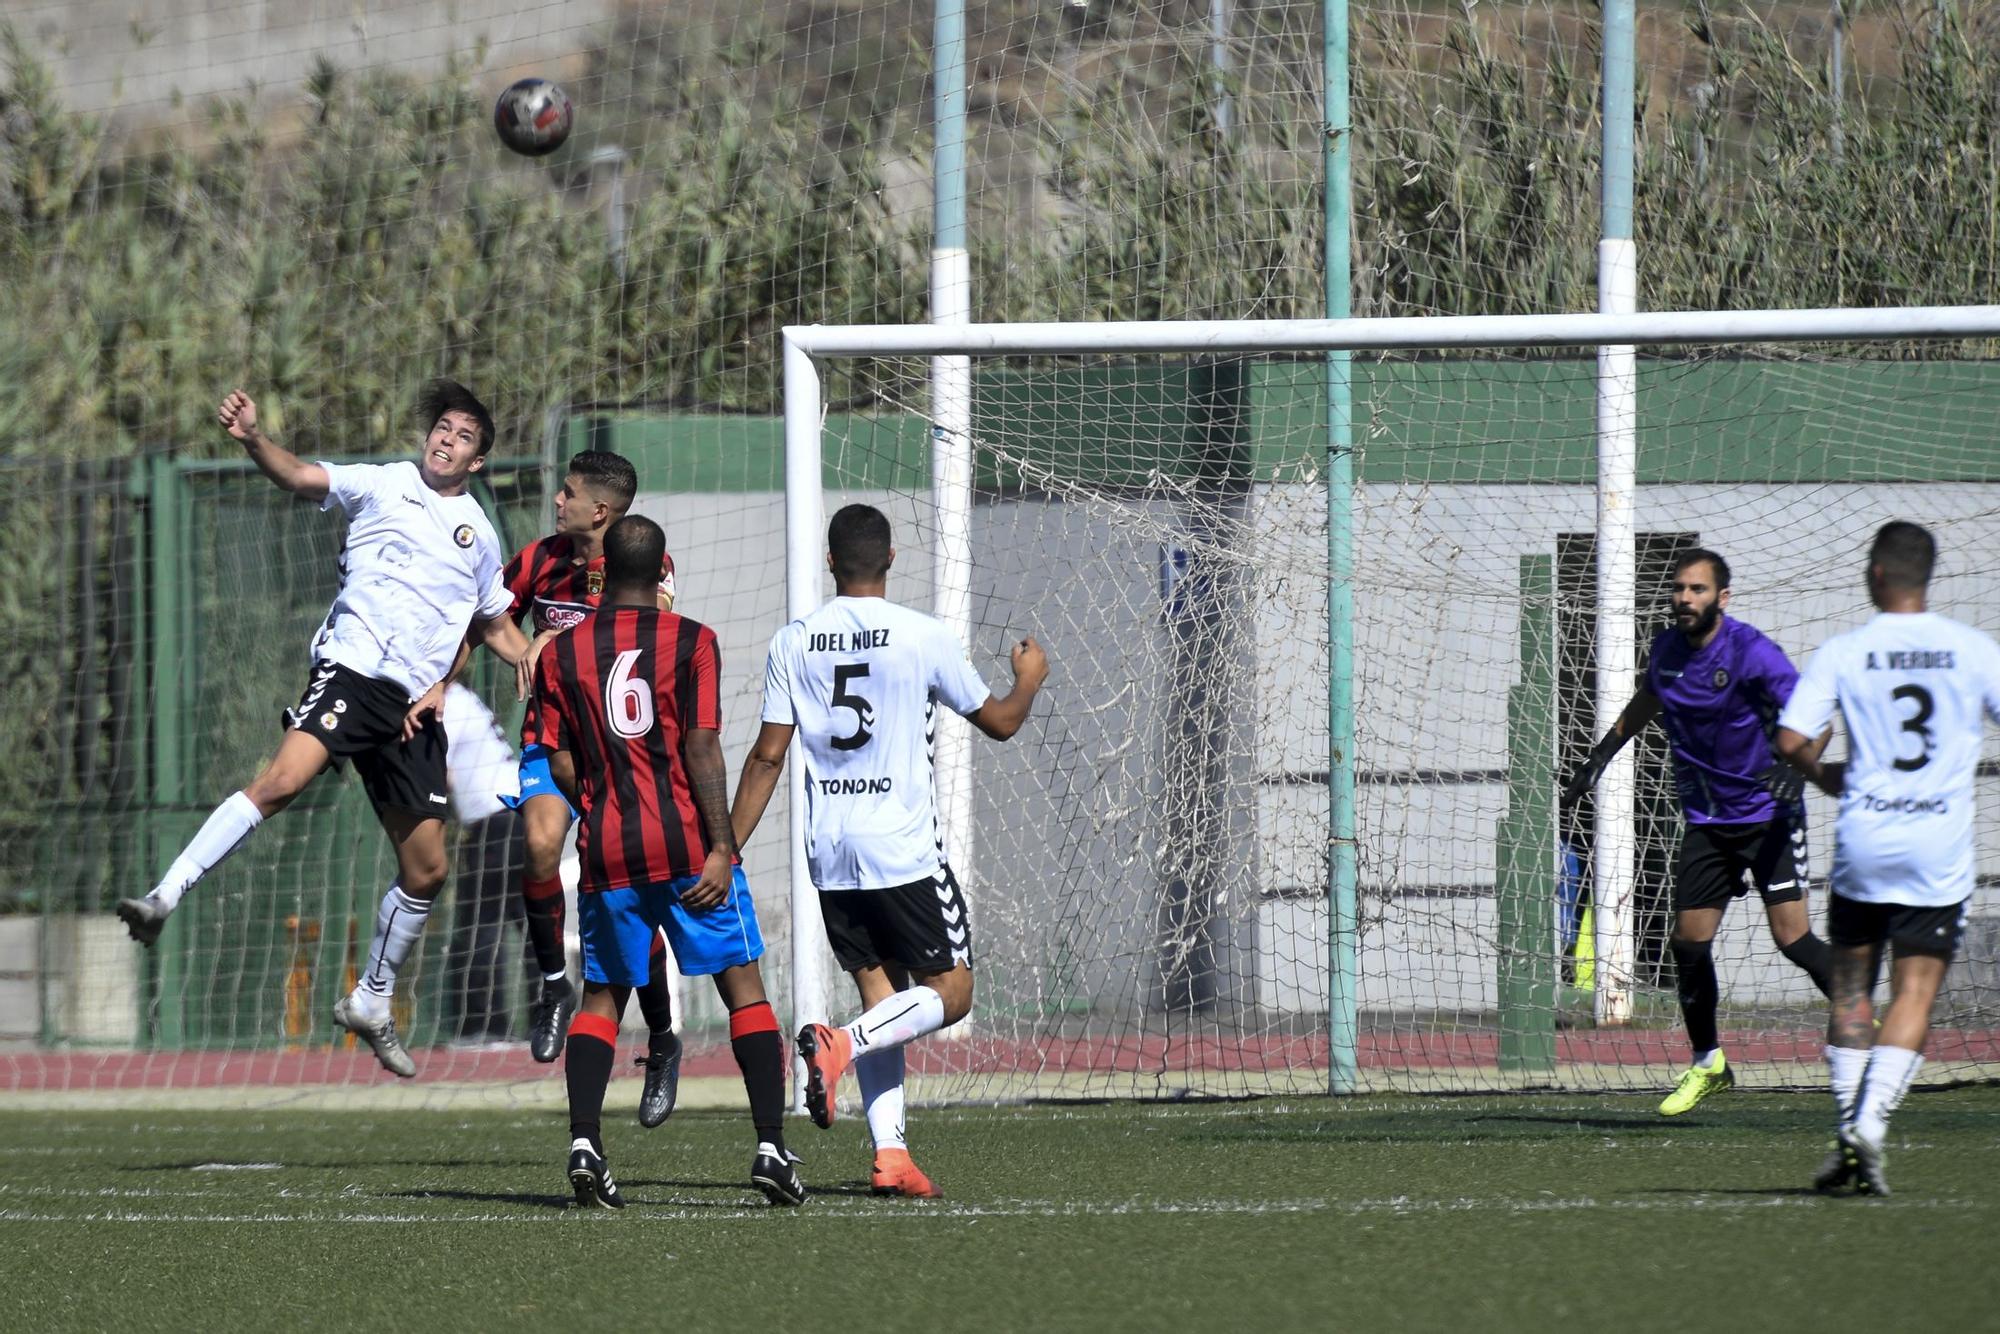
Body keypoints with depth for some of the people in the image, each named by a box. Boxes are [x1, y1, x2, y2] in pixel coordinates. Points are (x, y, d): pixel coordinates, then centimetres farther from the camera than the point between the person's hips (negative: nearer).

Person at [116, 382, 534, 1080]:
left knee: (426, 868, 6)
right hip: (353, 669, -5)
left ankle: (371, 1002, 25)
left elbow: (497, 628, 32)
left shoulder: (480, 536, 18)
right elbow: (300, 475, -11)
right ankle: (165, 896, -31)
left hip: (415, 707, 5)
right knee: (283, 779, -31)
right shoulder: (384, 485, 4)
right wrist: (253, 439, -30)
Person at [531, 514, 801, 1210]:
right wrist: (720, 849, -10)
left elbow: (562, 765, 3)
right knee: (743, 986, 4)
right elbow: (702, 750, -9)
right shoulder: (691, 641, -2)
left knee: (602, 995, 12)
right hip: (686, 840, -2)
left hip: (605, 849, 2)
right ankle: (771, 1147, -4)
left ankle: (584, 1142, -6)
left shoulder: (561, 653, 5)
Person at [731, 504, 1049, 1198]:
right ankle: (841, 1044, -21)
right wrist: (1028, 679, 29)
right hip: (905, 851, -4)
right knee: (949, 992, 4)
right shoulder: (923, 637, -5)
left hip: (829, 854, 4)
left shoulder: (792, 643, 4)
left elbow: (768, 756, 3)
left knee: (882, 994, 11)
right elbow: (999, 722, 7)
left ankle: (889, 1153, 0)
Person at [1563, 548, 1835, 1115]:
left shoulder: (1751, 652, -16)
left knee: (1792, 937, -14)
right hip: (1706, 822, 6)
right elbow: (1646, 701, 26)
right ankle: (1707, 1064, 19)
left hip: (1767, 814, -6)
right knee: (1689, 942, 2)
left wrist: (1793, 766, -38)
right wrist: (1601, 755, 25)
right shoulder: (1666, 649, 3)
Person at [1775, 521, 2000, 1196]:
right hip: (1940, 848, 0)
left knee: (1851, 988, 13)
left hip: (1864, 841, 0)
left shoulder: (1842, 653, -3)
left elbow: (1790, 740, -7)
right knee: (1915, 993, 1)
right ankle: (1872, 1121, -15)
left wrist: (1825, 777, 13)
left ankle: (1847, 1132, 8)